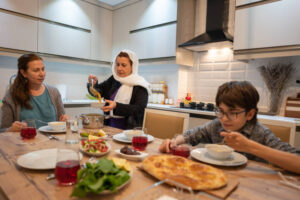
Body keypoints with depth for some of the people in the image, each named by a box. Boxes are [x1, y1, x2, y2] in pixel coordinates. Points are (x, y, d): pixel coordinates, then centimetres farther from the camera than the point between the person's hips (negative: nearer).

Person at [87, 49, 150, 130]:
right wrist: (93, 84, -11)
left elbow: (139, 109, -14)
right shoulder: (113, 79, 8)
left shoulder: (140, 86, -6)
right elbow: (98, 91, 10)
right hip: (109, 125, 4)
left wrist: (116, 106, -24)